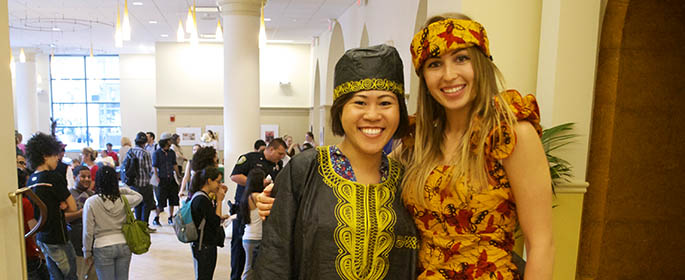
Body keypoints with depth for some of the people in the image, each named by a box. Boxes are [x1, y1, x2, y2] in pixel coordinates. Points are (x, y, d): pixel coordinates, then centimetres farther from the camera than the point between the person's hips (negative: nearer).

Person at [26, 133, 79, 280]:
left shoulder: (31, 180, 6)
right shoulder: (54, 177, -18)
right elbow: (73, 207, -13)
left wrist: (59, 206, -1)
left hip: (40, 238, 8)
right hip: (57, 240, -8)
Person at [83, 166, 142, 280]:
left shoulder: (91, 202, -10)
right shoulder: (124, 200, -4)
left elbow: (88, 232, -7)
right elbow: (139, 196, 20)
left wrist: (87, 253, 4)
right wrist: (122, 190, 13)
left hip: (102, 248, -3)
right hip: (124, 246, 3)